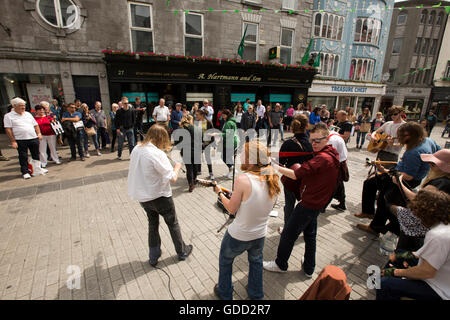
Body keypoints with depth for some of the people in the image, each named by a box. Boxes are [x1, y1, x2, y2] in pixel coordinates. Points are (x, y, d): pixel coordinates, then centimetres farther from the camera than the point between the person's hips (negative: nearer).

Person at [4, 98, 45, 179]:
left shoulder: (28, 114, 14)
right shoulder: (9, 116, -1)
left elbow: (35, 125, 17)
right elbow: (8, 129, -6)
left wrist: (39, 133, 2)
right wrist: (13, 141, -12)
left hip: (33, 138, 4)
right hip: (20, 140, -4)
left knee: (36, 155, 12)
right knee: (23, 157, 4)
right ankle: (25, 172, 14)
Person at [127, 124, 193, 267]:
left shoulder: (136, 150, -3)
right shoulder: (157, 154, -26)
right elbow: (172, 178, -24)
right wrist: (177, 166, -4)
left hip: (142, 196, 7)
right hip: (159, 196, -6)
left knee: (153, 224, 25)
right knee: (173, 224, 16)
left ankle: (153, 257, 38)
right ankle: (182, 252, 35)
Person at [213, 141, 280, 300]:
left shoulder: (243, 179, -29)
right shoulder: (273, 180, -10)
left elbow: (231, 209, -17)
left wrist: (220, 193, -1)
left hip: (238, 236, -5)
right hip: (260, 234, 5)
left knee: (225, 260, 26)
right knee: (256, 261, 33)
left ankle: (224, 293, 49)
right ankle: (256, 294, 55)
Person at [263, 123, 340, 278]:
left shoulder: (322, 158, -26)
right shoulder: (332, 155, 6)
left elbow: (295, 175, -31)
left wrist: (276, 167, -20)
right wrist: (302, 167, -2)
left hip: (308, 204, -10)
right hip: (317, 203, 10)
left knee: (288, 234, 6)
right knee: (310, 235, 23)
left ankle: (280, 264, 26)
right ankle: (309, 268, 38)